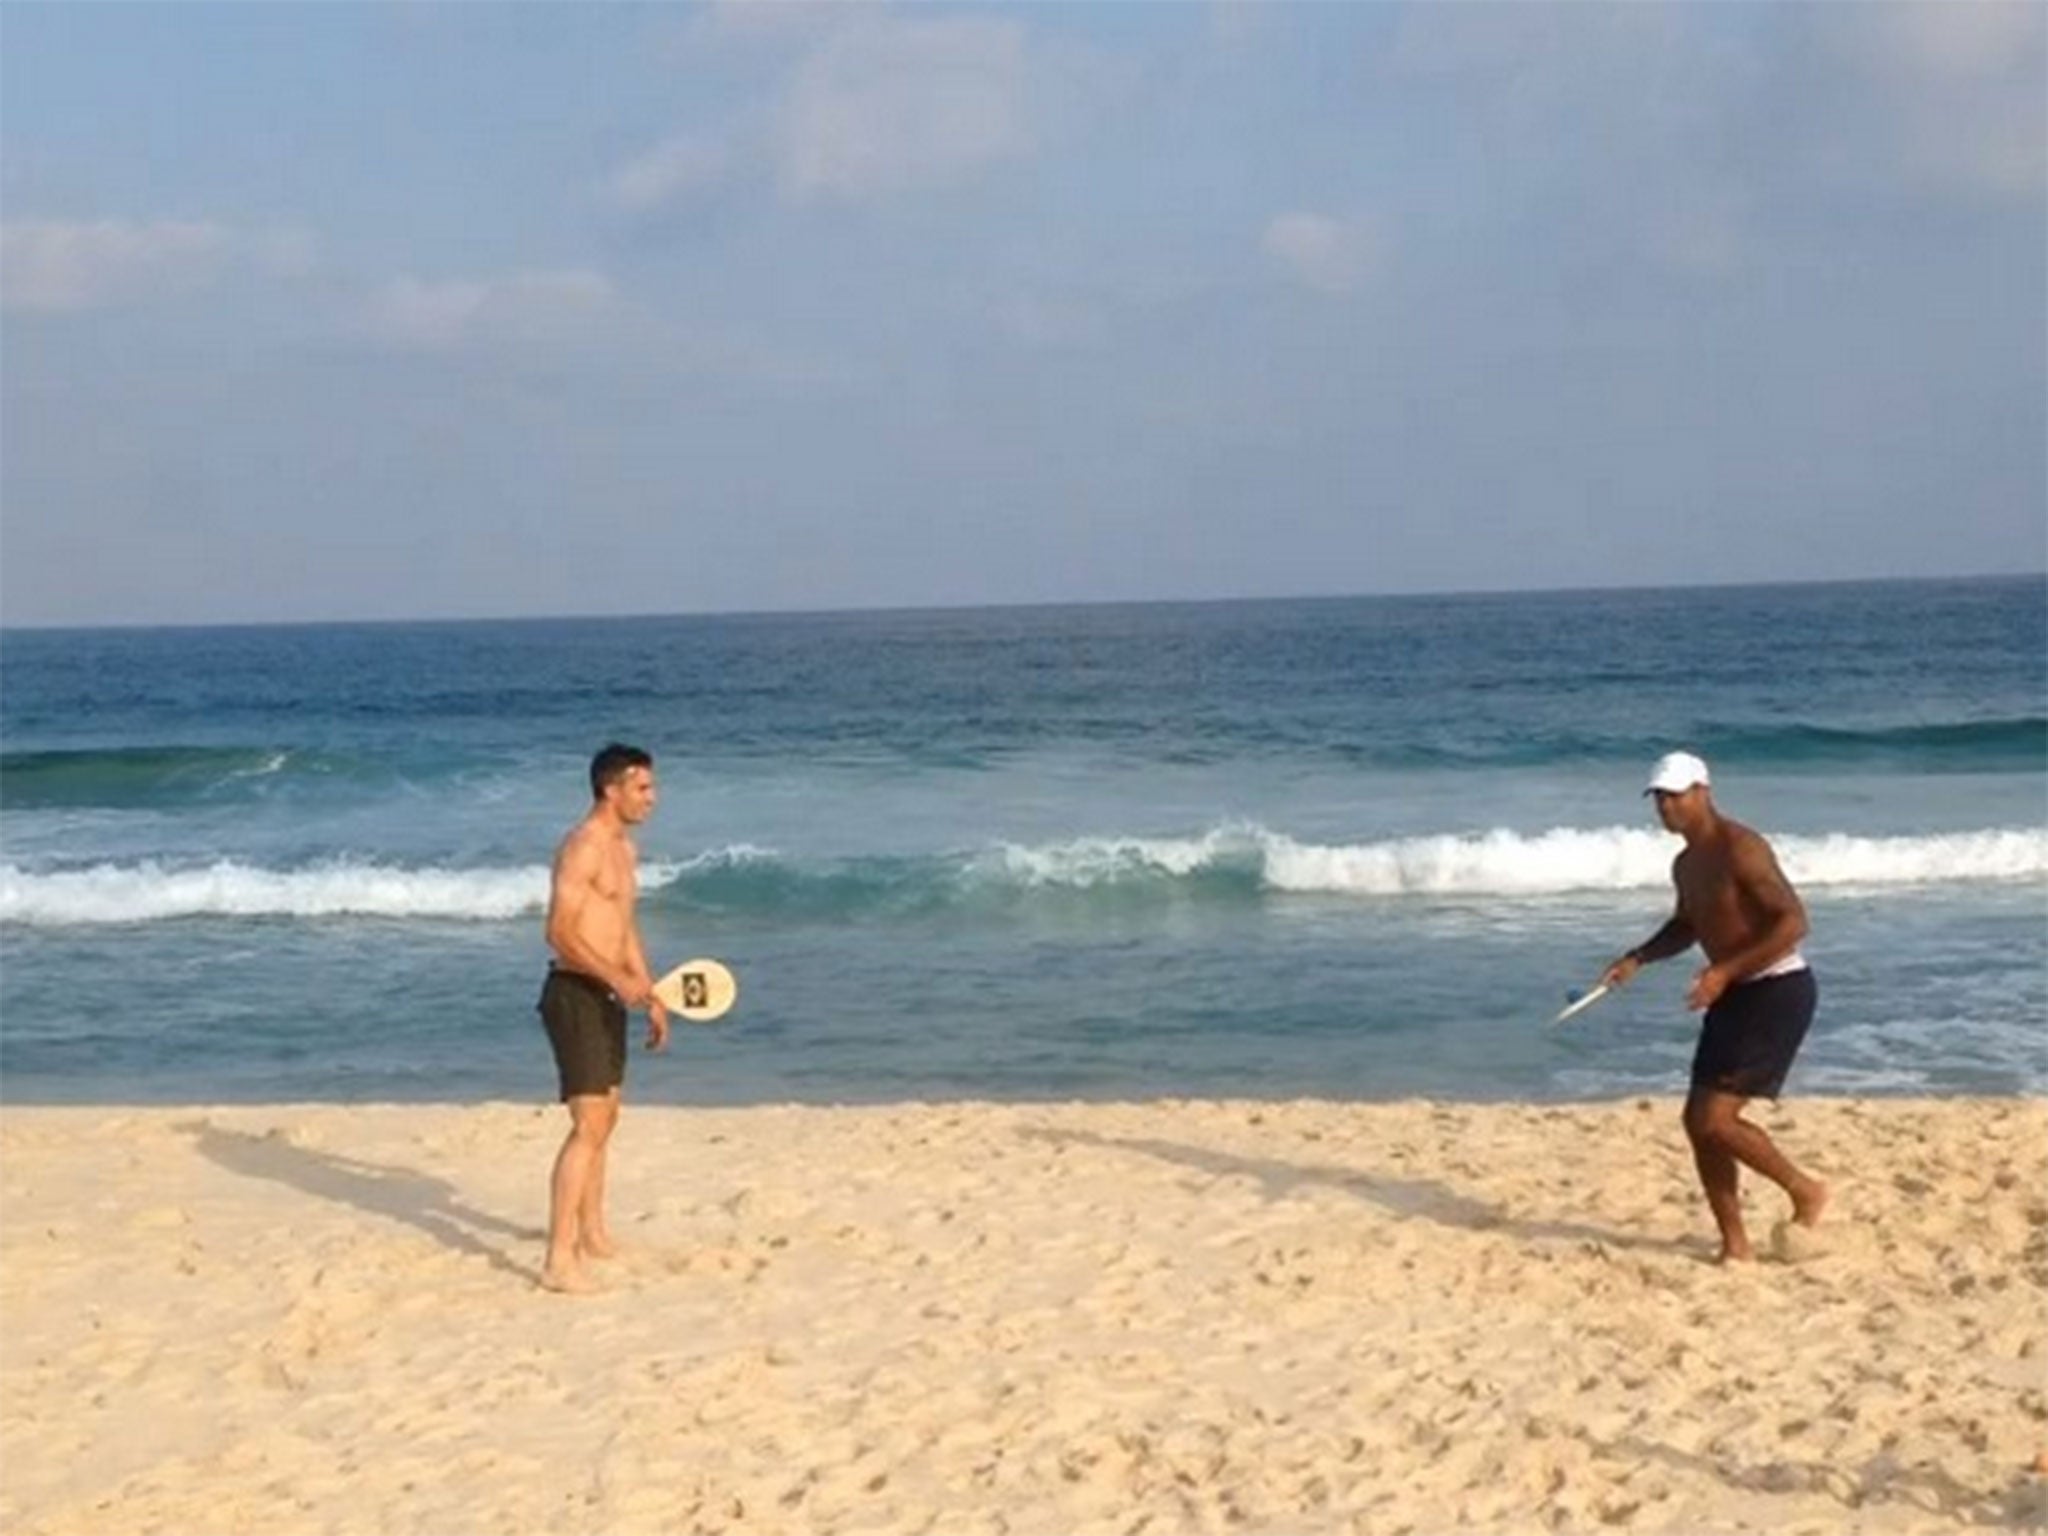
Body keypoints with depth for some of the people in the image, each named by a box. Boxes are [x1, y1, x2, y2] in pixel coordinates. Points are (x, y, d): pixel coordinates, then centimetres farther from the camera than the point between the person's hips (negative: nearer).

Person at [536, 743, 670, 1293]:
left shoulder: (622, 846, 15)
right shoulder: (583, 847, -16)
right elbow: (560, 932, -23)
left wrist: (650, 995, 22)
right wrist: (619, 979, -32)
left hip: (606, 998, 10)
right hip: (575, 995, -10)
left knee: (605, 1118, 20)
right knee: (588, 1126, -14)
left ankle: (592, 1233, 35)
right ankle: (559, 1260, -13)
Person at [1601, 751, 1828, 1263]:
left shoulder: (1740, 849, -17)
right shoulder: (1685, 865, 11)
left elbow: (1794, 920, -24)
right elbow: (1686, 927, 29)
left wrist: (1724, 971, -28)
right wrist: (1637, 959, 12)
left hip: (1777, 992, -9)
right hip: (1734, 994, 9)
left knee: (1715, 1120, -14)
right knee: (1698, 1121, 5)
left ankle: (1805, 1192, 7)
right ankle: (1735, 1245, 14)